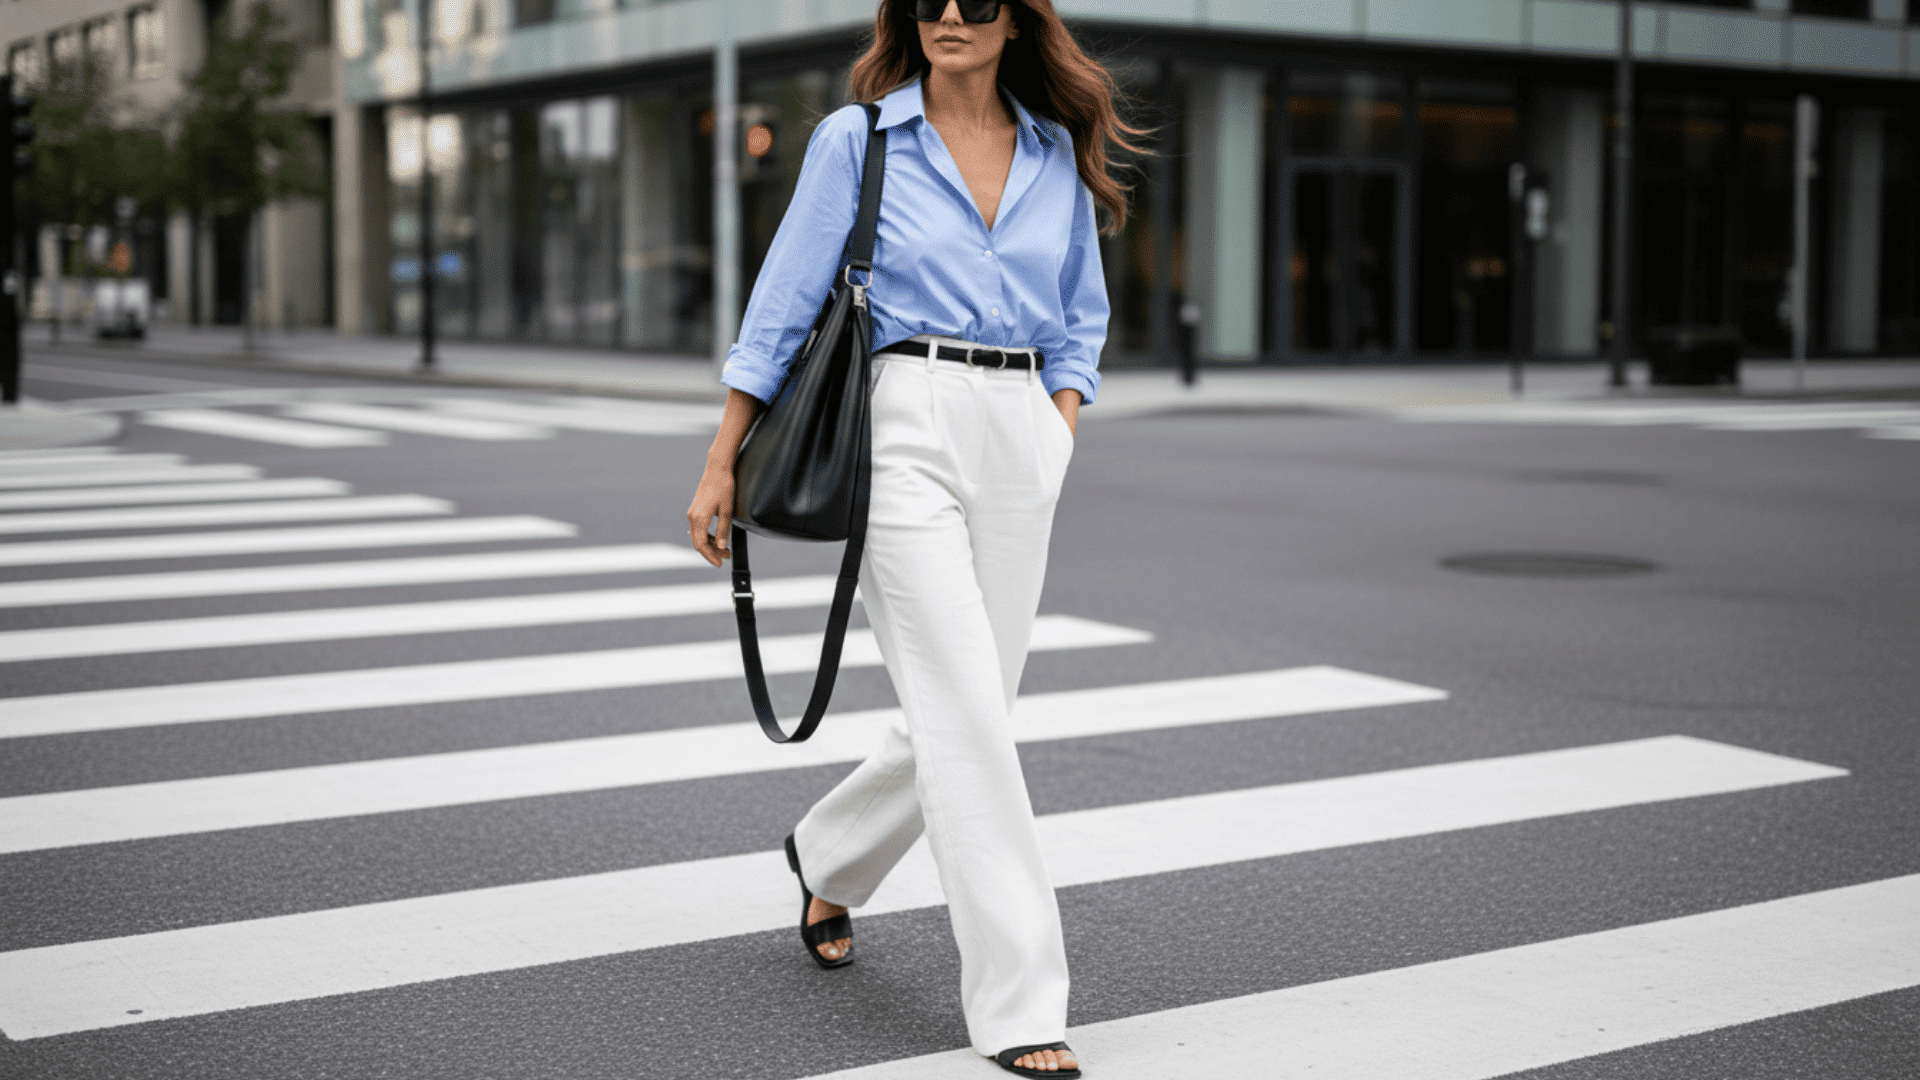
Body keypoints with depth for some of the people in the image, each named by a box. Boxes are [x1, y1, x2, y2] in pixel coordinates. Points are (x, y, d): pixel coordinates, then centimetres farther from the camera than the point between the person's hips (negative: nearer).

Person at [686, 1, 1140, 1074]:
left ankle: (826, 856, 38)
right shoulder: (857, 140, 2)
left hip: (1020, 438, 5)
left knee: (968, 712, 8)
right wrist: (722, 463, 0)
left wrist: (1058, 439, 5)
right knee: (966, 713, -11)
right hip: (902, 428, -4)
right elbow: (786, 304, 2)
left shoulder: (1061, 157, 12)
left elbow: (1081, 321, 20)